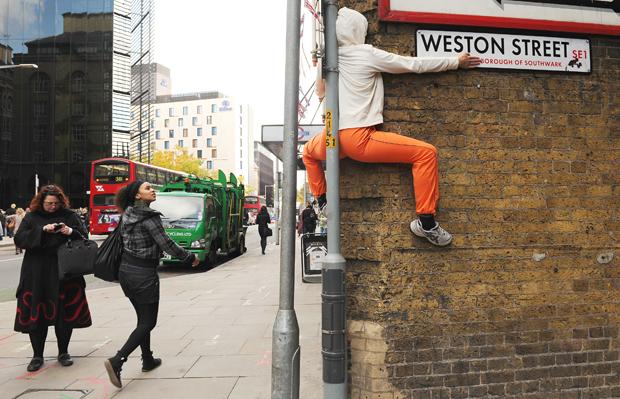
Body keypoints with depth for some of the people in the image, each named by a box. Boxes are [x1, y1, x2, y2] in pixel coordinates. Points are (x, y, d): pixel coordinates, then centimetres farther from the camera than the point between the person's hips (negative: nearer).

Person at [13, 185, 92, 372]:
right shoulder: (32, 217, 6)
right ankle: (37, 356, 16)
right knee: (36, 314, 2)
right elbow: (19, 239, -4)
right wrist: (42, 231, -17)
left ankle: (63, 353, 20)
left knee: (64, 314, 4)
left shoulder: (69, 216, 6)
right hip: (37, 274, 0)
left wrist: (71, 232, -16)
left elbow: (83, 237, 5)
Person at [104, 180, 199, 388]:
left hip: (126, 271, 8)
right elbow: (167, 244, -17)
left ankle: (148, 360, 29)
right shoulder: (149, 217, -18)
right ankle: (116, 361, -9)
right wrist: (191, 257, -4)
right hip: (143, 274, -8)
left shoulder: (127, 214, 6)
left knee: (143, 319, 19)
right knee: (148, 322, 1)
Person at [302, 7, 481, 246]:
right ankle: (426, 222, -2)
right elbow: (416, 65, 7)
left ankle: (322, 205, 32)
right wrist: (456, 61, 17)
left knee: (308, 152, 40)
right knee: (425, 152, -1)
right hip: (358, 138, -6)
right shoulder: (368, 54, 1)